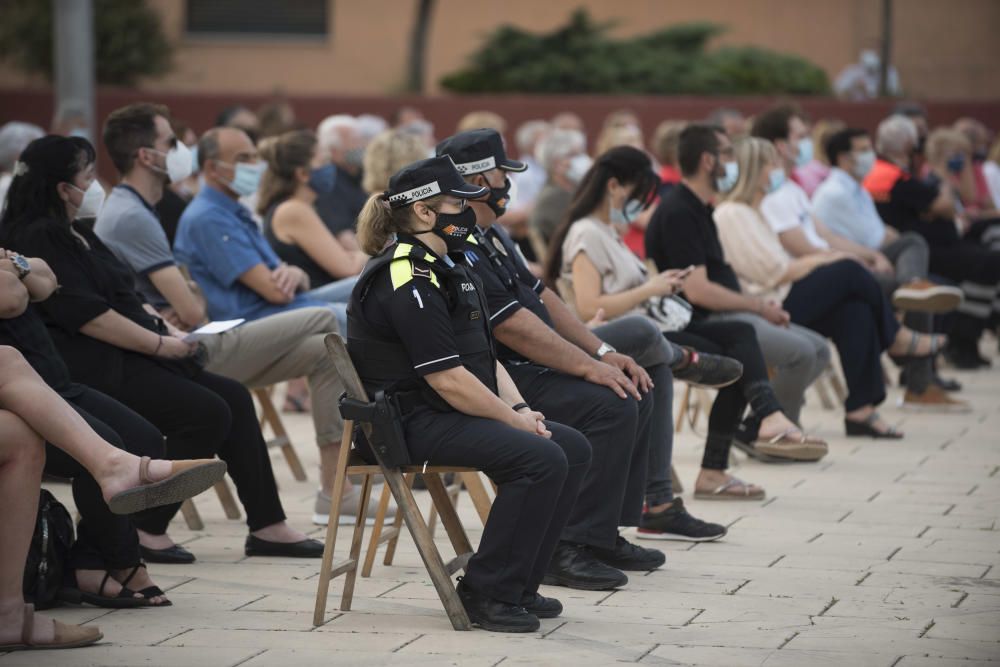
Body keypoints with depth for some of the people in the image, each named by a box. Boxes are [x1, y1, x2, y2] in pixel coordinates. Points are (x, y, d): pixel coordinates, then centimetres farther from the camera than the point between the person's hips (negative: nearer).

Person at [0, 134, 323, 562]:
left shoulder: (75, 235, 21)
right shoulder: (38, 238, -12)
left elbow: (126, 300, 24)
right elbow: (86, 315, -20)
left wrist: (172, 334, 8)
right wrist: (159, 344, -15)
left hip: (129, 357, 11)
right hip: (93, 368, -11)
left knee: (234, 398, 1)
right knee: (207, 412, -20)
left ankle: (266, 526, 1)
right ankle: (146, 530, -13)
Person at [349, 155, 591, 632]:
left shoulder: (445, 270, 16)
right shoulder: (408, 283, -18)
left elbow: (484, 357, 17)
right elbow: (448, 379, -22)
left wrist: (520, 409, 1)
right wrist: (516, 420, -14)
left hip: (450, 414, 10)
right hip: (413, 423, -10)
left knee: (573, 449, 2)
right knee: (542, 459, -25)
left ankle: (517, 585, 6)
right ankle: (486, 594, -16)